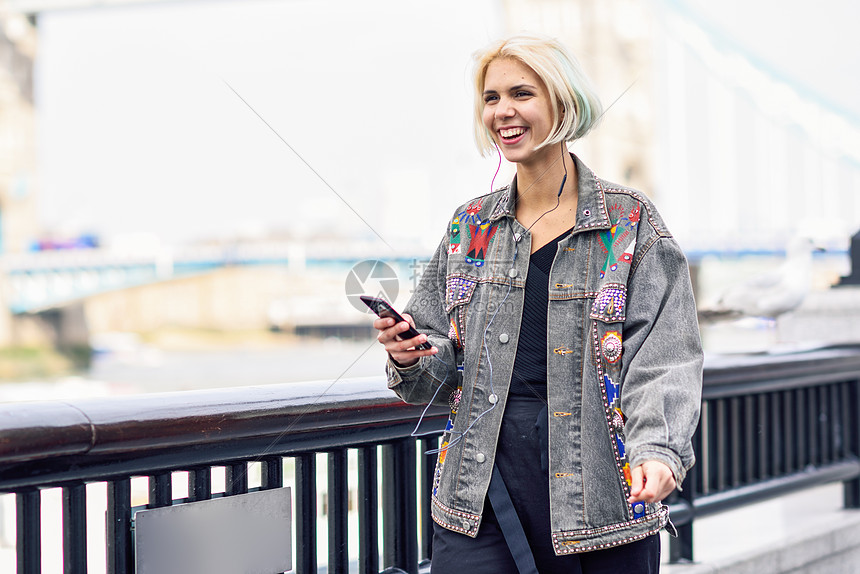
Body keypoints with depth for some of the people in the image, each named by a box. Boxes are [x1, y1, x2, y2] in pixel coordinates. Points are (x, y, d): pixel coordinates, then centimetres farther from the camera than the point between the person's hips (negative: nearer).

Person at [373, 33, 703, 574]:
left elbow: (664, 357, -8)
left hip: (599, 488, -2)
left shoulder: (630, 223, 0)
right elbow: (442, 372, 15)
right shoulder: (470, 226, 11)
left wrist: (657, 450, -24)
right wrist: (410, 357, -7)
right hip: (481, 490, 3)